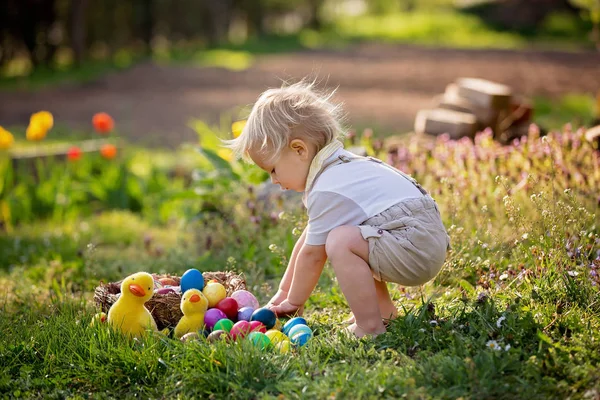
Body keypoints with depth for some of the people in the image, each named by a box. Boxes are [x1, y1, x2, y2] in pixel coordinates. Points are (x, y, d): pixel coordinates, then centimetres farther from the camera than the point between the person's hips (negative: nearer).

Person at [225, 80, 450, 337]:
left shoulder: (326, 191, -15)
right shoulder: (337, 168, 16)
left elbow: (312, 254, -6)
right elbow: (309, 237, 22)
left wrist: (294, 302, 9)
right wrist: (285, 291, 27)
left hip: (415, 249, -11)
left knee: (340, 241, -24)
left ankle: (369, 327, -20)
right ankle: (384, 310, 21)